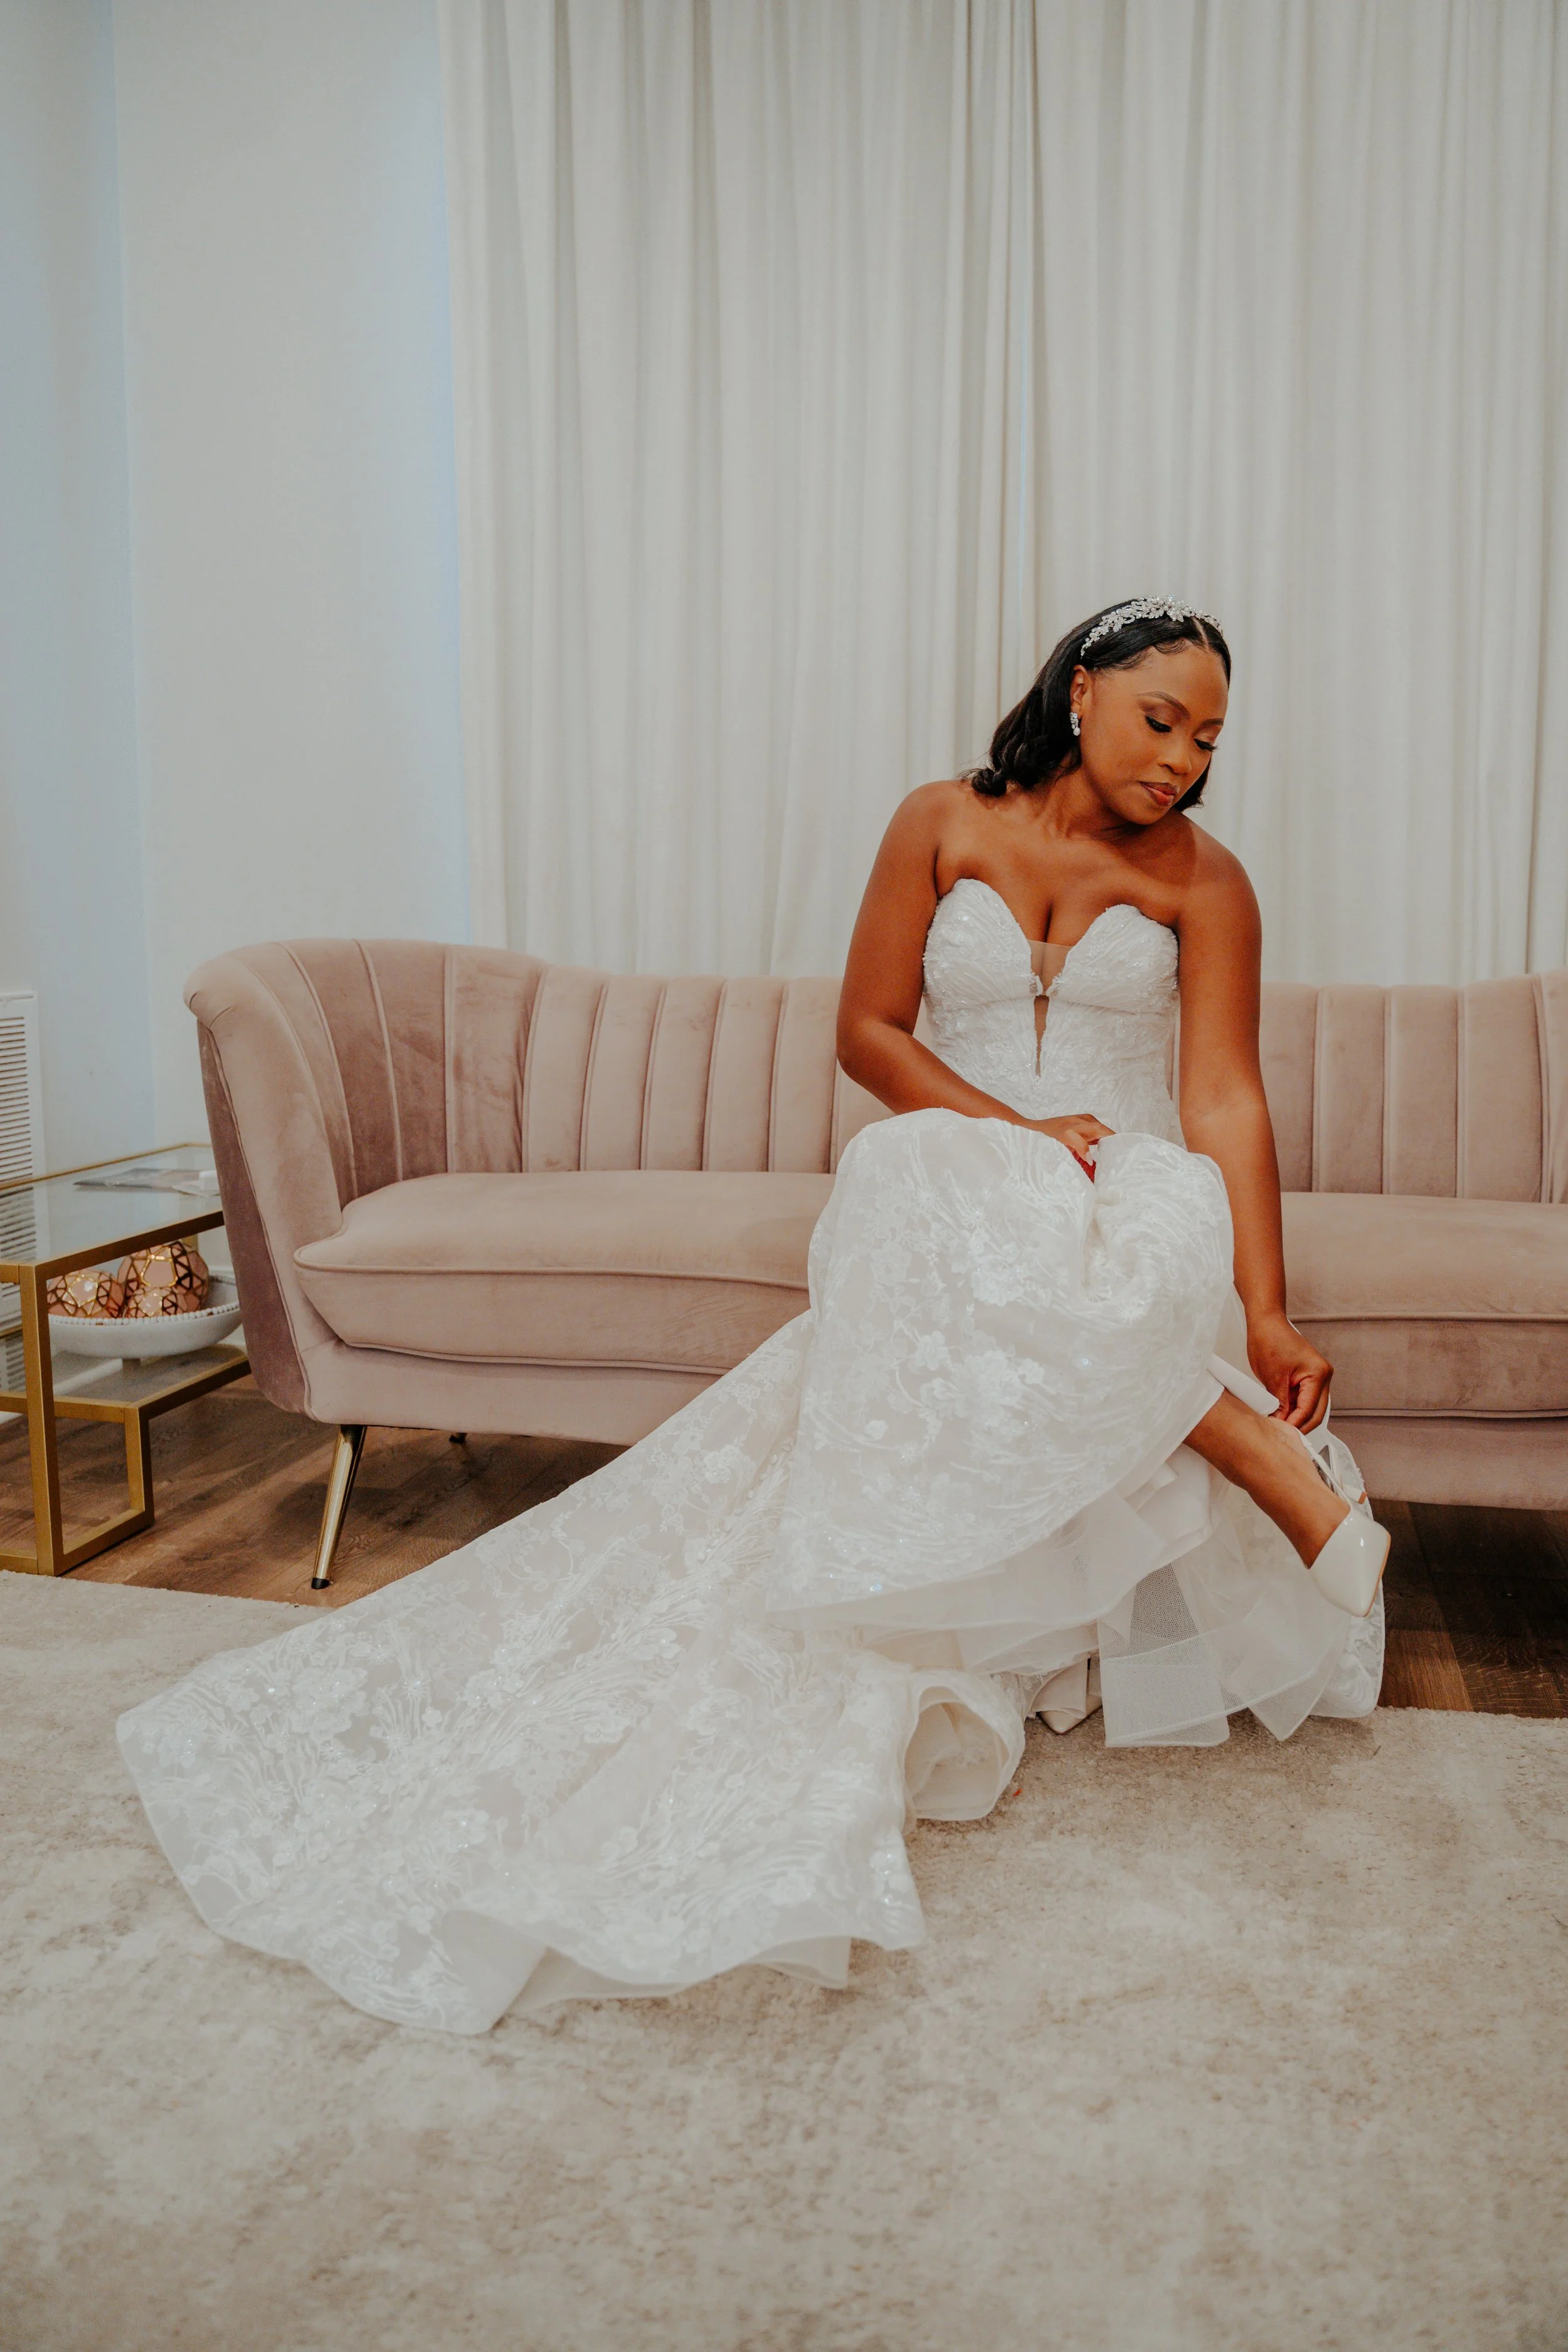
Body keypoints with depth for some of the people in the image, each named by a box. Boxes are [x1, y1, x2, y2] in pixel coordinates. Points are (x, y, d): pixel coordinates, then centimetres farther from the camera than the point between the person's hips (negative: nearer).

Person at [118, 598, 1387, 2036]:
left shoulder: (1201, 878, 3)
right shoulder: (946, 826, 5)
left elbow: (1226, 1099, -7)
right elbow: (868, 1030, 2)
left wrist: (1261, 1313, -18)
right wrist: (1015, 1124, -13)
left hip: (1136, 1204, 0)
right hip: (962, 1190, 1)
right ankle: (1283, 1476, -34)